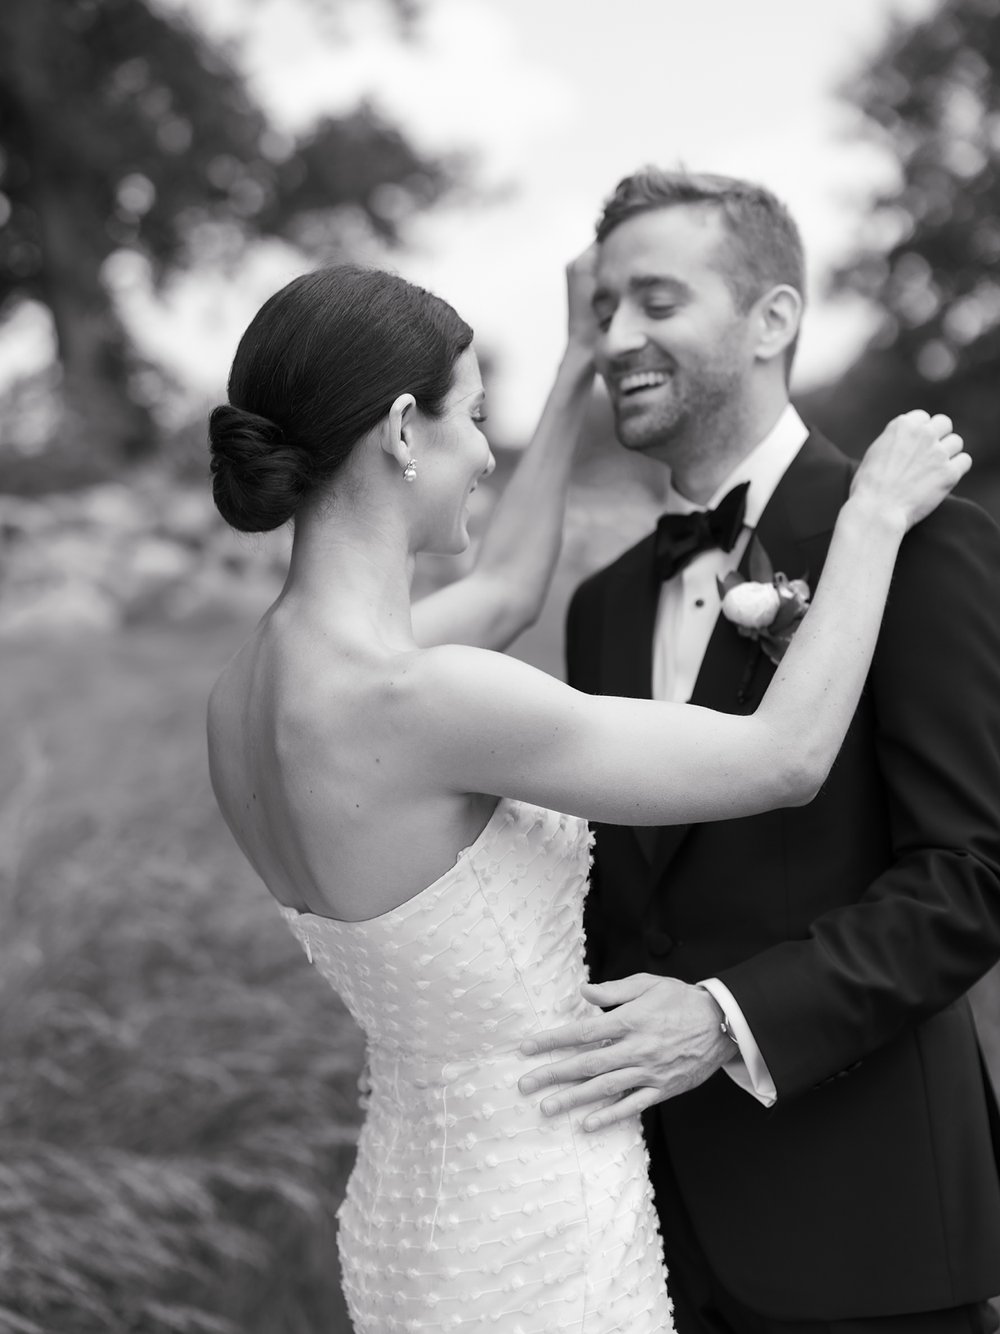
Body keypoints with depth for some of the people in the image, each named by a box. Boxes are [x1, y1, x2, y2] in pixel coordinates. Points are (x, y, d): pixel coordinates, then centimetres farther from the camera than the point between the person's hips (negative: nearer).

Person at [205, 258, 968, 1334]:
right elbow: (785, 758, -19)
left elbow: (502, 595, 18)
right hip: (535, 1247, -8)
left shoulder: (248, 692, -2)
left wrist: (579, 363, 22)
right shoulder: (414, 701, -28)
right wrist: (874, 515, -5)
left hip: (411, 1206, 8)